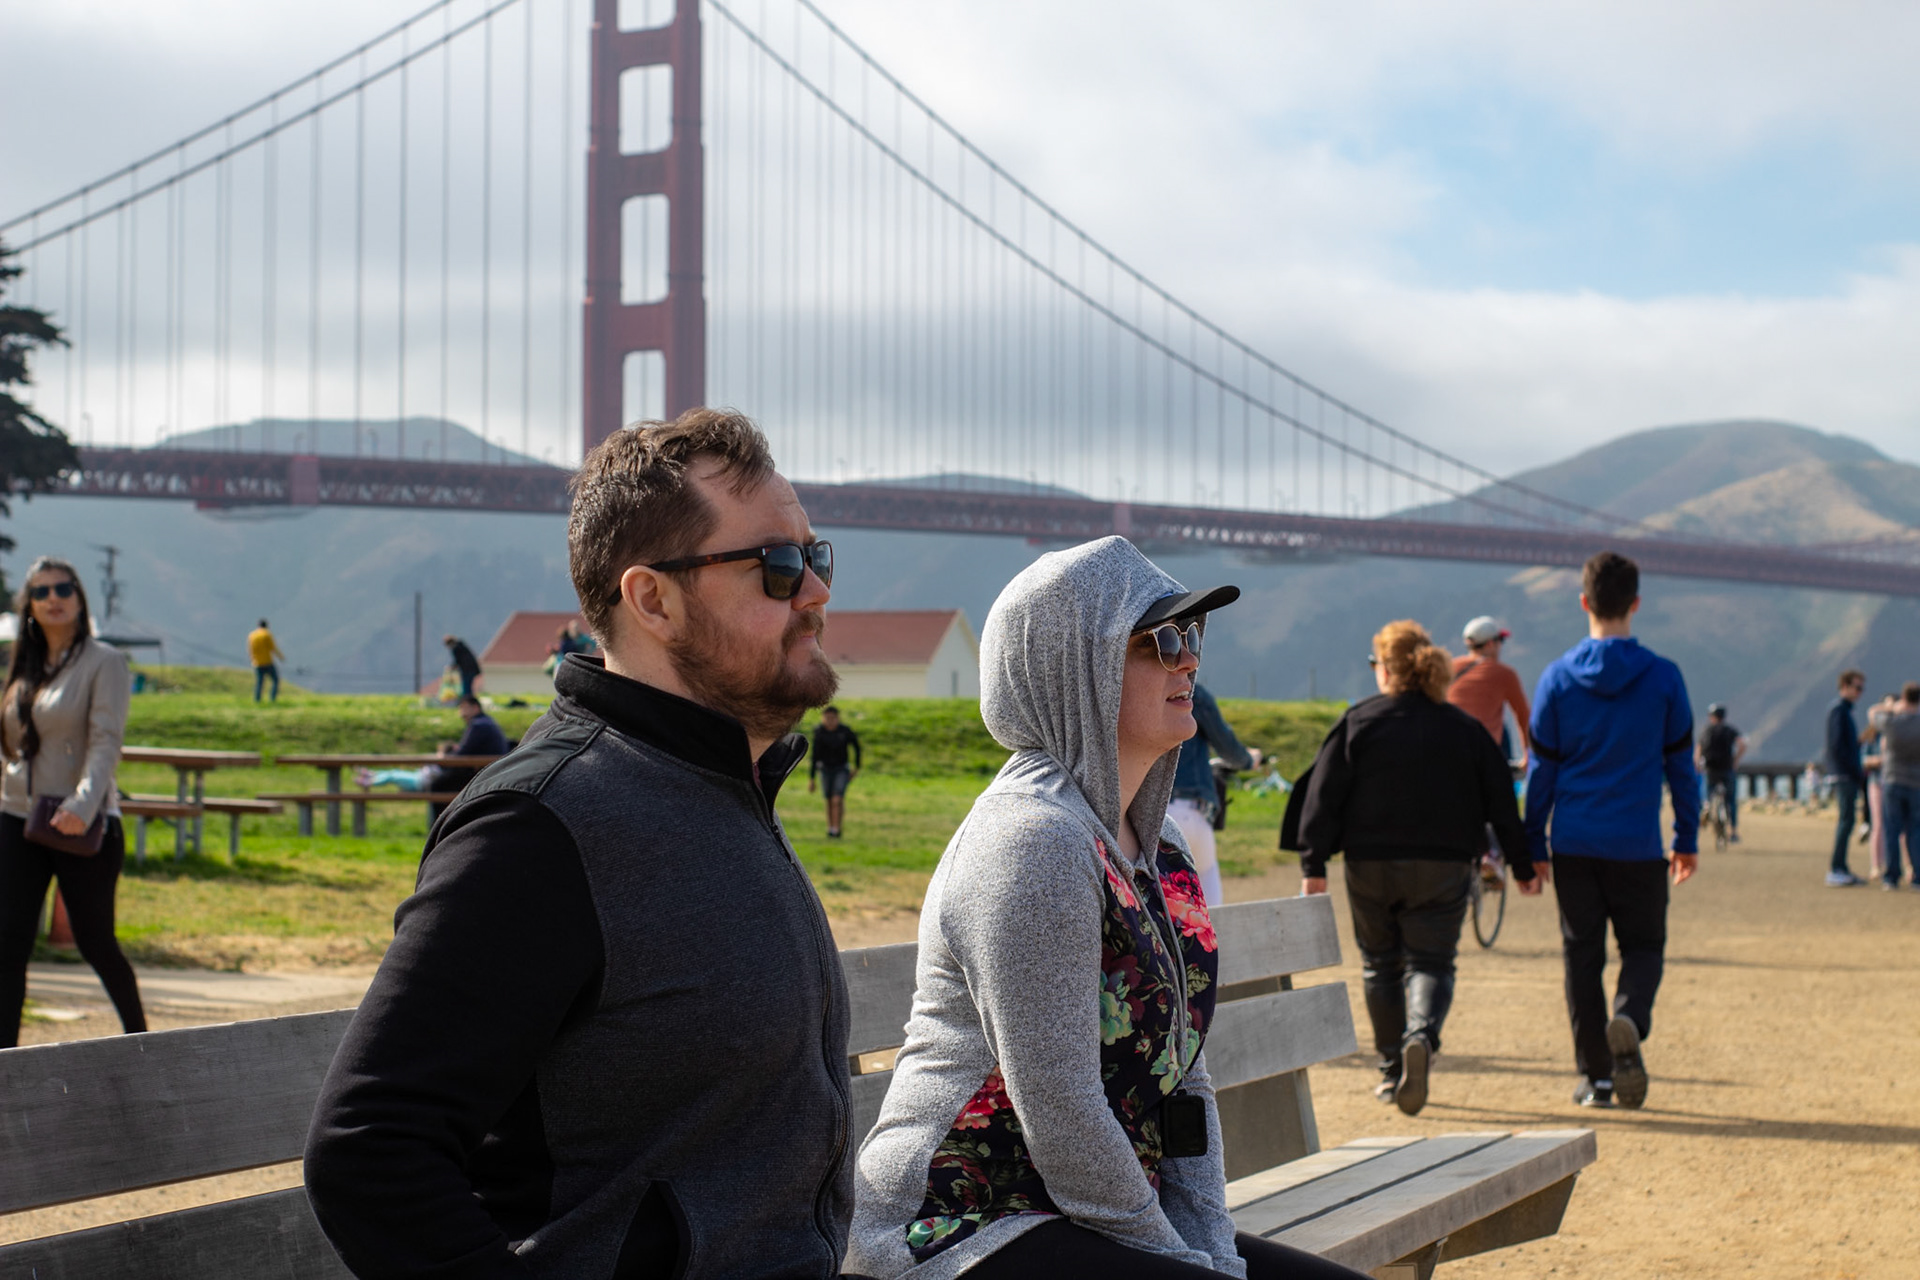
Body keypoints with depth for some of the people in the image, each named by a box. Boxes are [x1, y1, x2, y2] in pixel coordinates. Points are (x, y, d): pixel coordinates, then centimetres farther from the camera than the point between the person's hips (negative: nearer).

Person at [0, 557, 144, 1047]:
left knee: (95, 942, 6)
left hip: (84, 826, -5)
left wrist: (84, 805, -30)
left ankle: (138, 1035, 29)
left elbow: (106, 740, -17)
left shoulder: (104, 662, -5)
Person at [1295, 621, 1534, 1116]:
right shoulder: (1465, 728, 6)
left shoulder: (1358, 722, -1)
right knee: (1431, 962, 3)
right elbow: (1502, 802, 7)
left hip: (1371, 866, -1)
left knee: (1380, 964, 13)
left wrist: (1314, 864, -4)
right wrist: (1522, 866, 13)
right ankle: (1421, 1036, -26)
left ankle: (1393, 1070, 16)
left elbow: (1324, 797, -6)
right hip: (1444, 867, 1)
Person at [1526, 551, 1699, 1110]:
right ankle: (1629, 1021, -19)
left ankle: (1595, 1076, 8)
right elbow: (1680, 765, 4)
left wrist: (1534, 845, 10)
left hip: (1573, 843, 1)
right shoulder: (1663, 677, -2)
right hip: (1637, 847, -1)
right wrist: (1687, 839, 14)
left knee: (1581, 954, 9)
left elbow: (1541, 769, 3)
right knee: (1643, 945, 11)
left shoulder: (1557, 677, -1)